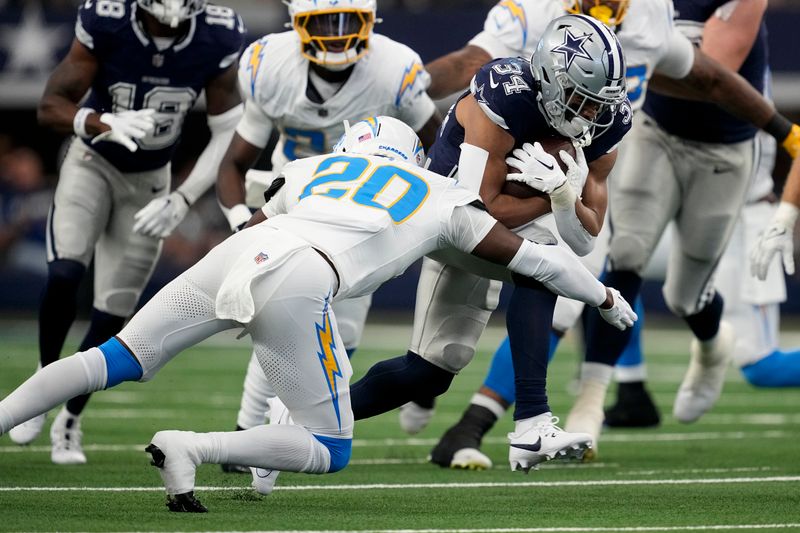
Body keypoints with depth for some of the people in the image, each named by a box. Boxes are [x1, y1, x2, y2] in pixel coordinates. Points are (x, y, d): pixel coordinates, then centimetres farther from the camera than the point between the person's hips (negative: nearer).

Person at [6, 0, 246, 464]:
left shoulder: (216, 40, -22)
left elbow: (230, 135, -14)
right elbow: (51, 106, -27)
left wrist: (182, 201, -24)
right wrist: (105, 123, -47)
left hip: (149, 182, 2)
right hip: (93, 163, -2)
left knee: (113, 313, 1)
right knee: (65, 274, -24)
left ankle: (70, 421, 22)